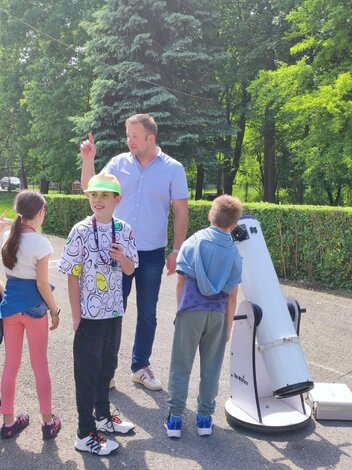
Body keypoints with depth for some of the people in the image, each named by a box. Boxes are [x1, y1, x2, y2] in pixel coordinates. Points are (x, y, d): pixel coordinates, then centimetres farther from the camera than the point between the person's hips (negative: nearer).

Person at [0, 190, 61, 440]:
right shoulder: (40, 242, -17)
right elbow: (42, 283, -15)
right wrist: (55, 310, -4)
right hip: (33, 305, -5)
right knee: (40, 365, 8)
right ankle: (48, 422, 19)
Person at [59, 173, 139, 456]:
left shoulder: (124, 230, 0)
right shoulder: (81, 231, -13)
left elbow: (130, 269, 7)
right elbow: (73, 275, -11)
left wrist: (122, 257, -16)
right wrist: (76, 315, -12)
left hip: (114, 311, 5)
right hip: (89, 314, -5)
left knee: (107, 366, 19)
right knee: (87, 370, 6)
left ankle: (103, 416, 39)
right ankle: (86, 434, 18)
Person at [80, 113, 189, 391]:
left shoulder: (173, 169, -5)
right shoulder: (119, 163, -1)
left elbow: (181, 211, -2)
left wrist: (177, 250, -5)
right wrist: (88, 160, -15)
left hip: (152, 254, 0)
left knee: (147, 313, 11)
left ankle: (141, 367, 27)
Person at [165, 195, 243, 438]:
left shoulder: (193, 242, -5)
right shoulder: (234, 253, 0)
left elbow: (181, 282, -3)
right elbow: (232, 296, 1)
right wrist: (229, 326, 9)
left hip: (191, 311, -1)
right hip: (218, 315, 2)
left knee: (181, 366, 8)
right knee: (211, 367, 13)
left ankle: (175, 417, 14)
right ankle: (205, 417, 22)